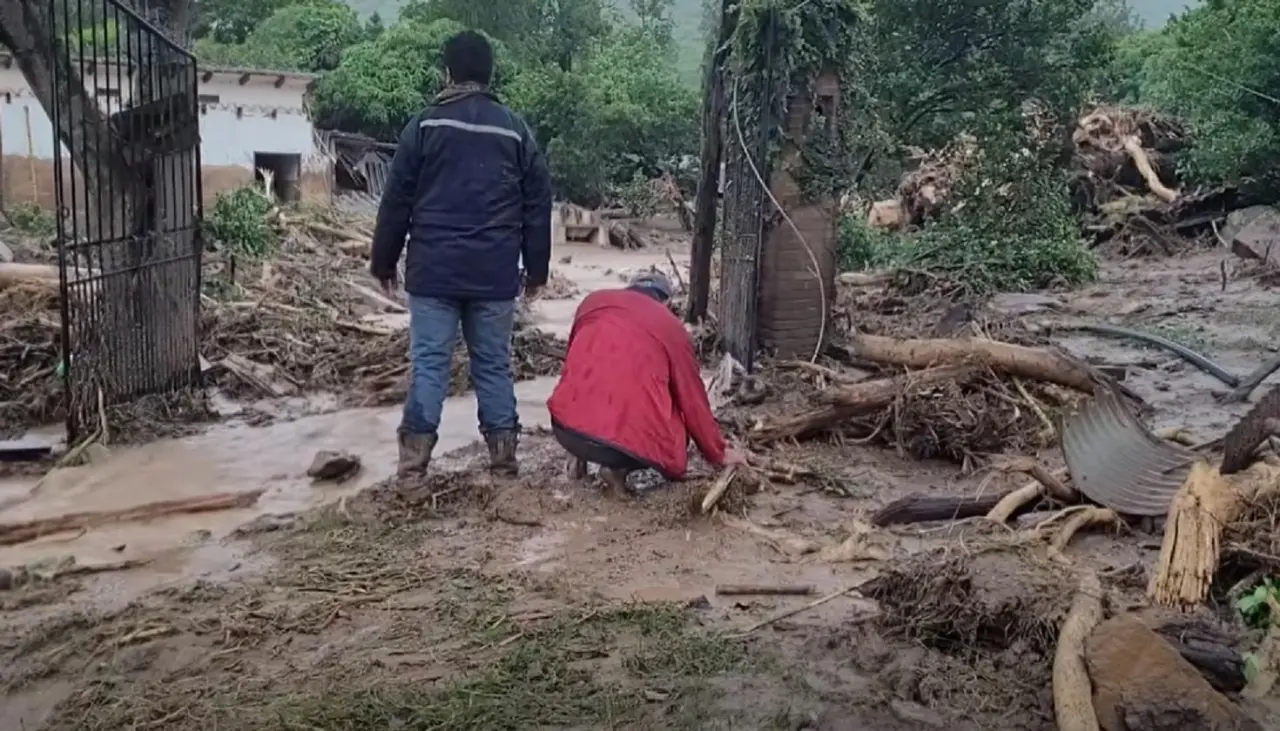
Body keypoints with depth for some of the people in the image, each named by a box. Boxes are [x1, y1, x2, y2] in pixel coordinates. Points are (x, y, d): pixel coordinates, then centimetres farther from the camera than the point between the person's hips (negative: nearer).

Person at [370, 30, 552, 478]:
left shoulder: (424, 125, 0)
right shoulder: (516, 130, 7)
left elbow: (396, 201, 0)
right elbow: (537, 206, 9)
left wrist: (384, 261, 9)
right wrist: (536, 268, 16)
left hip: (433, 269, -2)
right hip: (496, 273, 2)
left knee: (429, 360, 2)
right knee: (494, 362, 8)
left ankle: (416, 450, 1)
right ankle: (503, 451, 10)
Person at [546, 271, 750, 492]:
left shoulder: (593, 300, 18)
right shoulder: (672, 327, 12)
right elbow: (693, 400, 17)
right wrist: (718, 453, 31)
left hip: (567, 429, 4)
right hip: (632, 439, -4)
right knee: (670, 431, 27)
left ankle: (586, 455, 14)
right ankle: (618, 467, 2)